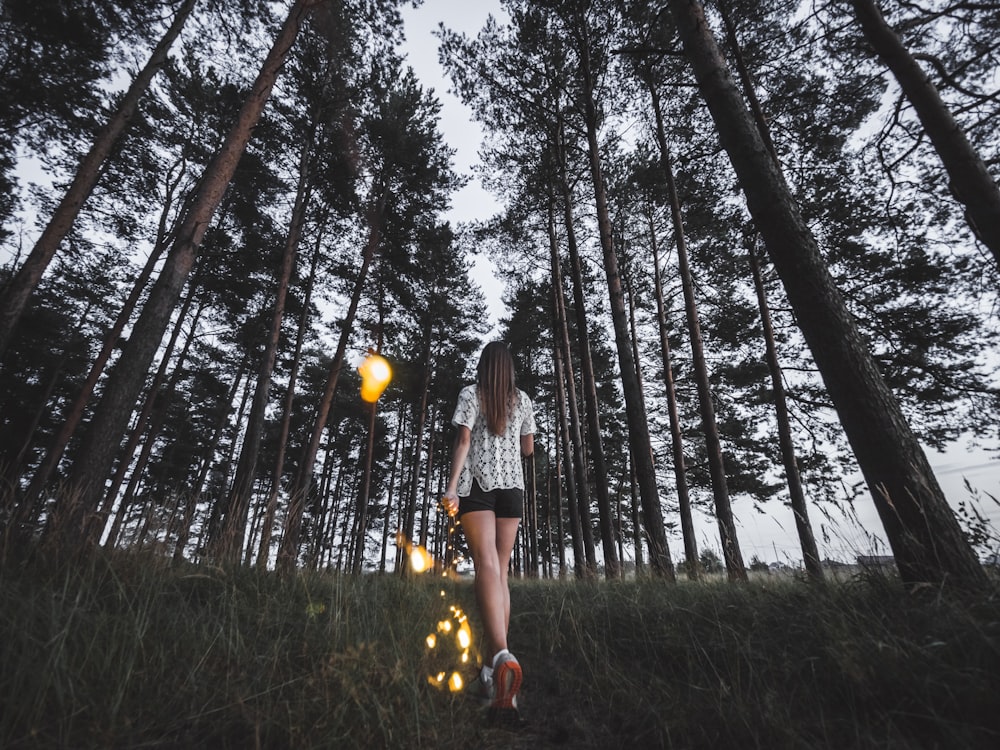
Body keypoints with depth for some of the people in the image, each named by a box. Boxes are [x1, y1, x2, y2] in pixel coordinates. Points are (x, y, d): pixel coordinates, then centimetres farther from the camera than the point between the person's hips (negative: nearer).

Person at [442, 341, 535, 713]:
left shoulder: (470, 393, 2)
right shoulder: (522, 399, 11)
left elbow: (463, 440, -9)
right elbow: (528, 448, 14)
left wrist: (451, 485, -13)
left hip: (477, 483, -3)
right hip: (512, 485, 3)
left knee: (487, 566, -13)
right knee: (501, 571, 9)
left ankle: (502, 654, -32)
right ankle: (496, 665, 10)